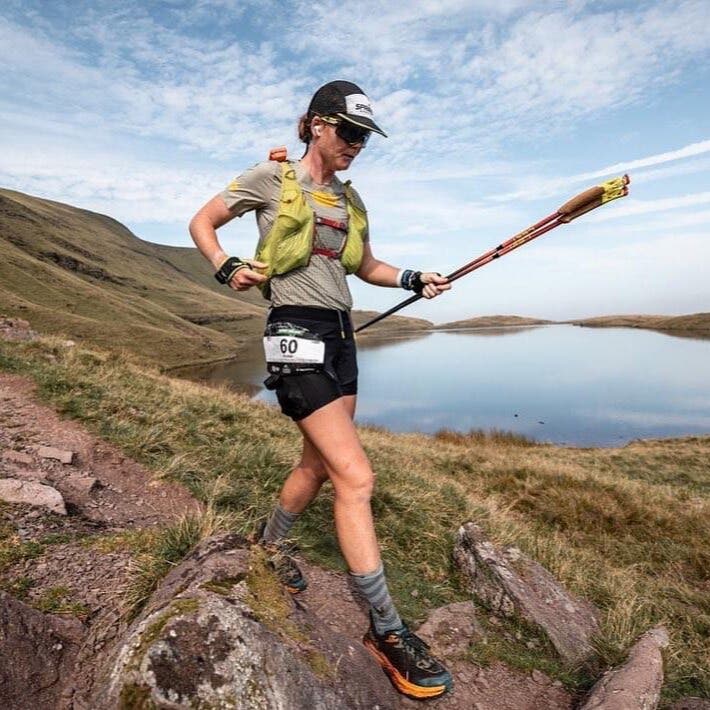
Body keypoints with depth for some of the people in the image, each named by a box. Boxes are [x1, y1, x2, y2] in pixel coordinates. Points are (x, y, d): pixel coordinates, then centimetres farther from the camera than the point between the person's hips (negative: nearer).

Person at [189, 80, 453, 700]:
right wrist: (228, 269, -11)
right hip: (297, 331, -8)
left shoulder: (350, 199, 19)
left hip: (340, 334, 8)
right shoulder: (272, 178, 1)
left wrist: (413, 279, 9)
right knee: (356, 476, -14)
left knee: (319, 464, 14)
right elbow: (202, 223, 8)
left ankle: (272, 543, 42)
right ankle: (387, 630, -1)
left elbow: (366, 266, 26)